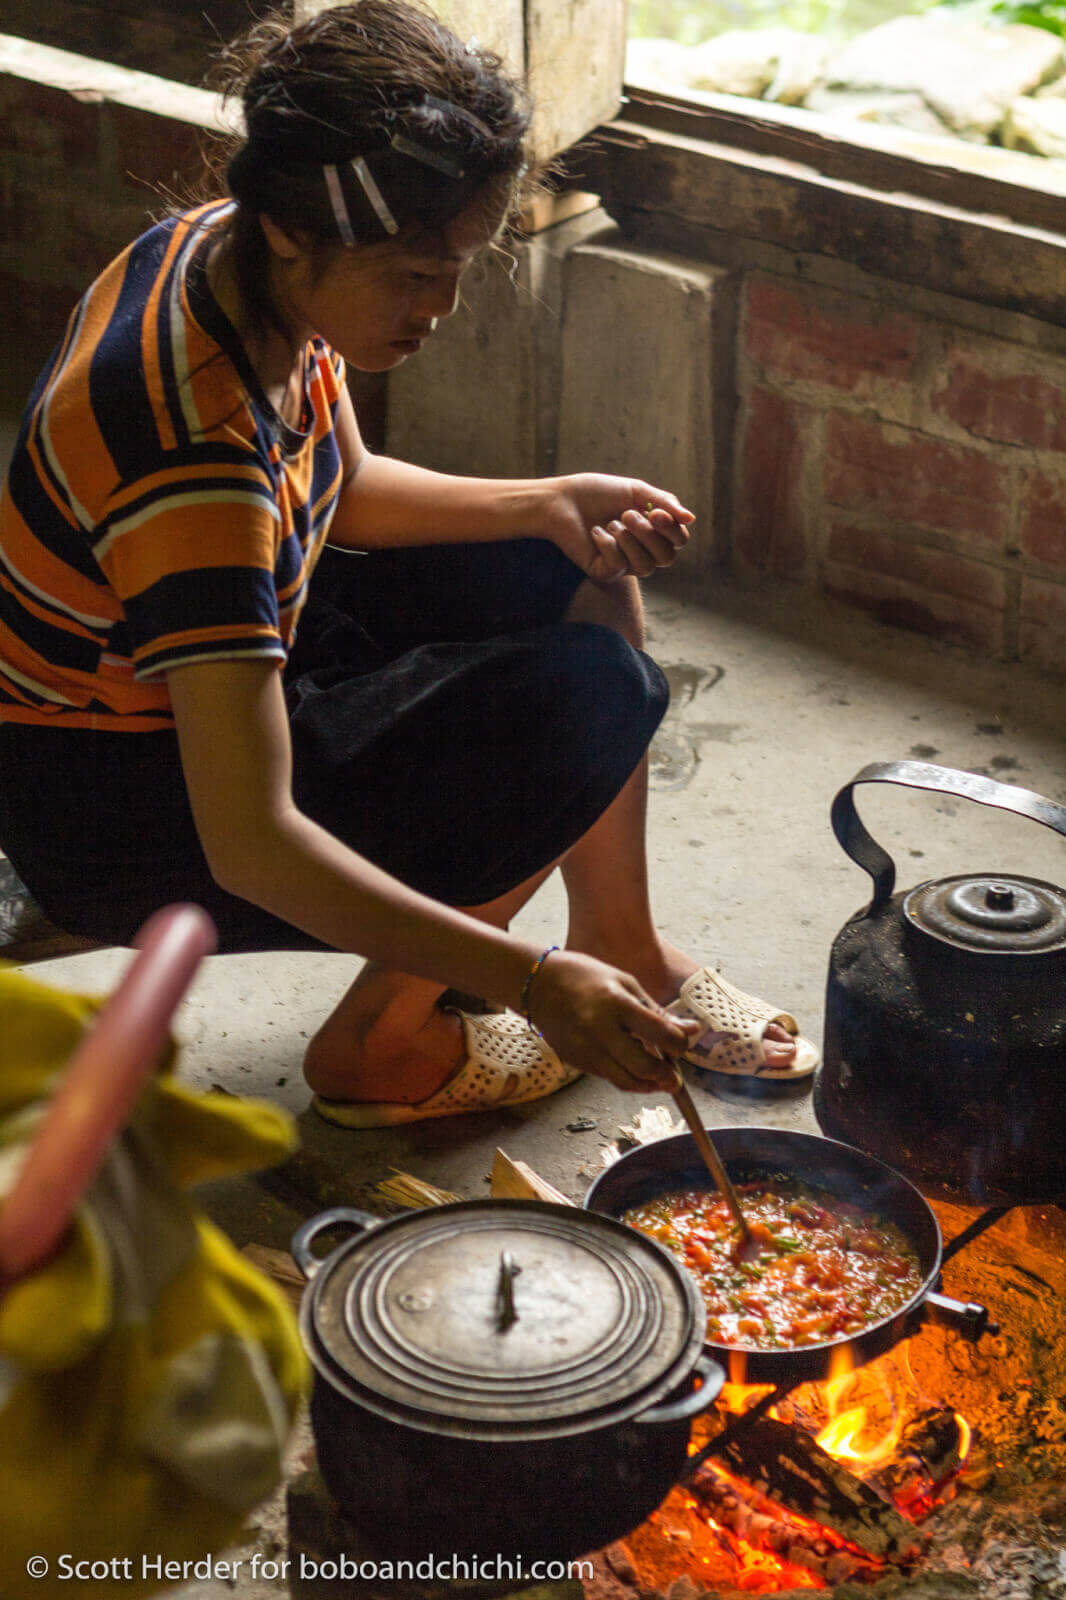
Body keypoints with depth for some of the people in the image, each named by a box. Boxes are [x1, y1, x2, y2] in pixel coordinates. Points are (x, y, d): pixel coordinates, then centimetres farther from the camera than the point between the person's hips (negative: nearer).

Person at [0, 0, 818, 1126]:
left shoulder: (235, 257, -9)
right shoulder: (191, 449, -36)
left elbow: (344, 491, 10)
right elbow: (249, 847, -39)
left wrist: (548, 506, -7)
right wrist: (531, 983, -41)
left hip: (226, 664, 9)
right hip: (120, 812, -9)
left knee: (584, 573, 6)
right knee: (592, 690, -18)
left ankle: (622, 947, 16)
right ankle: (381, 1045, -1)